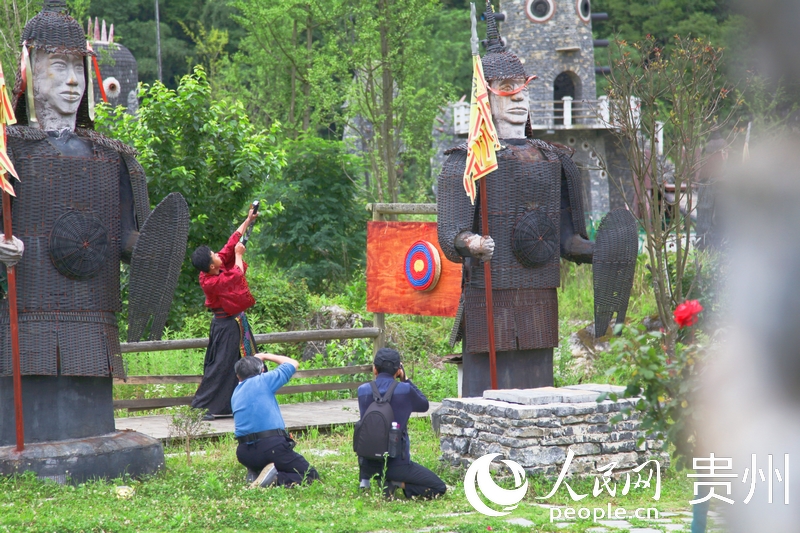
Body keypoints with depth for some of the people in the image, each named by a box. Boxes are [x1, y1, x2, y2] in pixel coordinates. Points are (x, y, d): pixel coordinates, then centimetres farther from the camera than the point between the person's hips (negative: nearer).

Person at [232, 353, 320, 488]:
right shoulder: (263, 380, 3)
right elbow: (292, 363, 17)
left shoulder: (235, 394, 17)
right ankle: (277, 478, -21)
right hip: (272, 448, -6)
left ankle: (255, 472, 6)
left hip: (244, 455, 6)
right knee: (311, 476, 3)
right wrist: (266, 356, 30)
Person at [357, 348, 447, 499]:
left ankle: (365, 479, 18)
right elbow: (424, 405, 7)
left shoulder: (363, 390, -5)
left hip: (368, 463, 5)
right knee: (439, 488, 7)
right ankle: (397, 484, -10)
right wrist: (405, 380, 8)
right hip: (395, 463, -5)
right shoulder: (405, 390, -14)